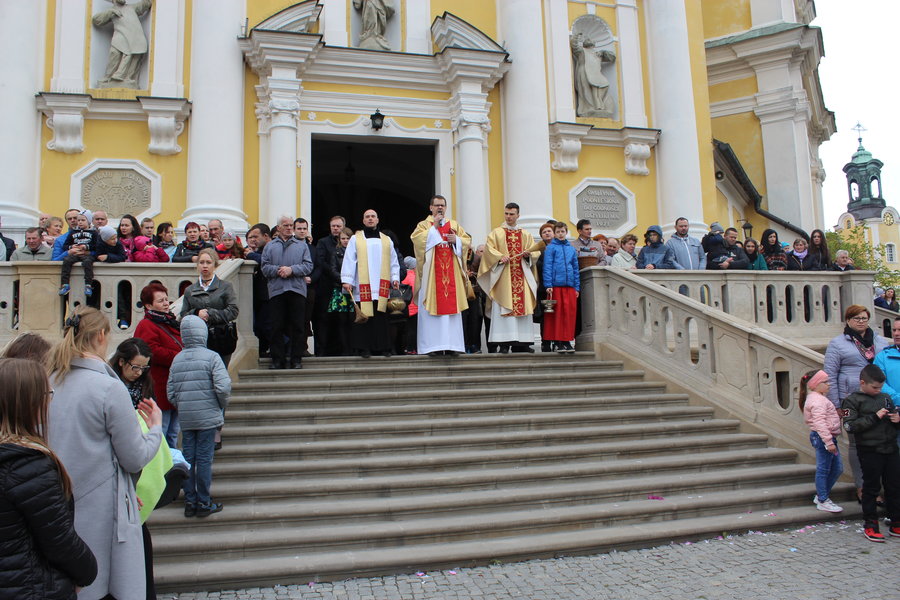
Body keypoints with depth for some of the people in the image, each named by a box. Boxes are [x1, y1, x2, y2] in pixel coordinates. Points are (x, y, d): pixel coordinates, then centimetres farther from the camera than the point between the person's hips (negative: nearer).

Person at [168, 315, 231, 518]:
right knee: (204, 459, 2)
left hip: (185, 418, 4)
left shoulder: (177, 360, 5)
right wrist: (221, 406, 1)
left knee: (187, 458, 11)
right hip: (208, 417, -4)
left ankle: (190, 502, 19)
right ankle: (204, 503, 10)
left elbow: (171, 393, 4)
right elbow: (223, 386, -17)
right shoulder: (211, 357, -8)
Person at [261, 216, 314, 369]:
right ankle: (278, 359, 7)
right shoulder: (270, 246, 16)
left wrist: (292, 269, -10)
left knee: (297, 326, -1)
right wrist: (278, 270, -12)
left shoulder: (302, 245, 15)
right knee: (277, 326, 0)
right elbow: (265, 267, 5)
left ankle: (296, 359, 5)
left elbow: (308, 266, 3)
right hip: (276, 291, 0)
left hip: (297, 289, 0)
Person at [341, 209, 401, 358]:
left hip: (382, 287, 2)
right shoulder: (355, 239, 10)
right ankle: (364, 347, 2)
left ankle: (383, 346, 5)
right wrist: (347, 280, -7)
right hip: (362, 286, -2)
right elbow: (349, 260, 3)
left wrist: (395, 278, 4)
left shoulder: (386, 240, 18)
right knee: (364, 316, -5)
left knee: (381, 316, -1)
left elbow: (393, 262, 17)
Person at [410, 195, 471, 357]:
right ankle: (432, 345, -6)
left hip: (451, 272, 3)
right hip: (431, 274, -3)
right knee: (432, 306, -7)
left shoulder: (454, 225, 18)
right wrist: (434, 226, -9)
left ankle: (451, 344, 3)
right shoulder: (424, 225, 8)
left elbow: (467, 240, 12)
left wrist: (456, 239, -7)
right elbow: (416, 238, -10)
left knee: (451, 306, 0)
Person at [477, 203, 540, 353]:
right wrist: (500, 257, -19)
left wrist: (528, 254, -8)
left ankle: (522, 342, 2)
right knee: (504, 308, -9)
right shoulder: (496, 233, 9)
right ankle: (504, 343, -11)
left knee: (524, 306, -1)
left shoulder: (526, 235, 18)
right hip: (503, 277, -3)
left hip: (522, 275, 3)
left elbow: (536, 252, 13)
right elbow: (489, 249, -2)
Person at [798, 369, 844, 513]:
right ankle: (823, 501, 6)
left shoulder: (817, 398, 18)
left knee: (837, 469, 16)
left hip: (828, 438, 11)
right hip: (822, 437, -11)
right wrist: (828, 441, -27)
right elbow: (819, 422, -25)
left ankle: (821, 495, 26)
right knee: (823, 470, -2)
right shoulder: (818, 400, -17)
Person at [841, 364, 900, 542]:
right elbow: (850, 426, -14)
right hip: (870, 451, -5)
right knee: (871, 488, 2)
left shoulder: (886, 398, 12)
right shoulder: (852, 400, -5)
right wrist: (874, 417, -18)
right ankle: (870, 525, 10)